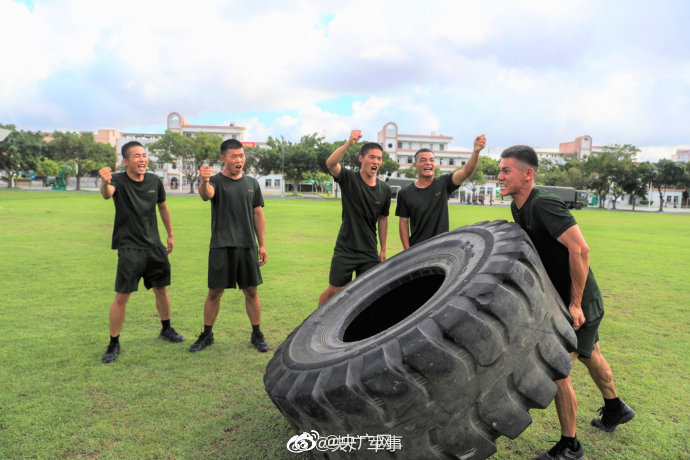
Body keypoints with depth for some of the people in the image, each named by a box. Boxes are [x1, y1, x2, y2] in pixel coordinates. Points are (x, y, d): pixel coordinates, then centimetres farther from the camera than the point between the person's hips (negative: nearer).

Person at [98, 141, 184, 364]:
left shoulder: (155, 181, 3)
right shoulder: (118, 181, -11)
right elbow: (107, 194, -34)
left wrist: (170, 235, 20)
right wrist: (105, 183, -58)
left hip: (155, 246, 5)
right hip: (129, 248, -4)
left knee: (161, 290, 15)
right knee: (121, 297, -5)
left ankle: (166, 330, 35)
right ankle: (114, 344, 11)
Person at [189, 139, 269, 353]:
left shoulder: (252, 183, 11)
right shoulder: (216, 181, -1)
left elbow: (258, 215, 13)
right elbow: (206, 194, -25)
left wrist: (262, 244, 8)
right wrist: (203, 182, -49)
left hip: (247, 246, 3)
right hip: (221, 246, -2)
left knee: (251, 291, 7)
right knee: (214, 292, 4)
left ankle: (257, 334, 21)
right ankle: (207, 335, 21)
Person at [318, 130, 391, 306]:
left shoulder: (385, 190, 5)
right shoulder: (349, 179, -7)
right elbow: (330, 163, -28)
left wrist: (383, 249, 15)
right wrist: (349, 144, -43)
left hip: (370, 254, 3)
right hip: (345, 250, -3)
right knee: (334, 291, 5)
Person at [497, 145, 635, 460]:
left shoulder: (544, 205, -27)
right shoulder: (518, 208, 2)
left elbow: (579, 249, -32)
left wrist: (575, 304, -28)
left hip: (580, 304, -10)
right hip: (561, 300, 10)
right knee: (589, 355, 28)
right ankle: (615, 409, 54)